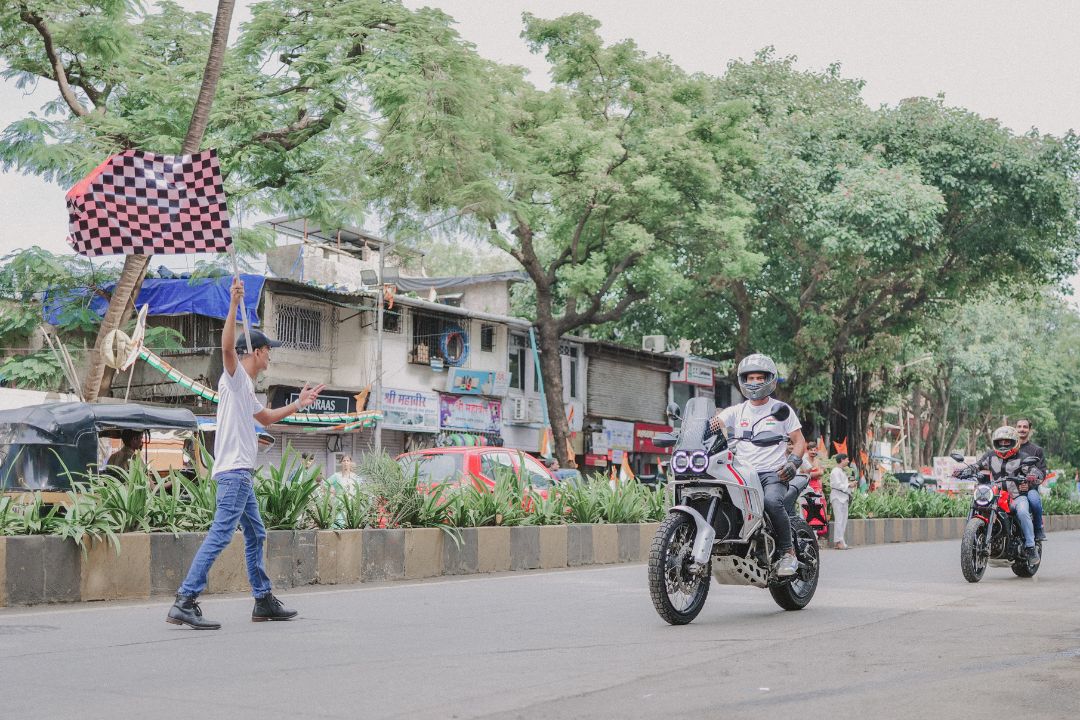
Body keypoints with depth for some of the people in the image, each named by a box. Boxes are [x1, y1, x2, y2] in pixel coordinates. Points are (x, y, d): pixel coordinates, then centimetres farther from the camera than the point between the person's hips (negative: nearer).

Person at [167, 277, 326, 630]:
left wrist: (297, 405, 42)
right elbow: (227, 347, -27)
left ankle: (264, 601, 23)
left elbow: (265, 417, 41)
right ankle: (184, 602, -18)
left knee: (255, 535, 15)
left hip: (241, 474, 11)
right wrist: (234, 305, -33)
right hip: (233, 471, -11)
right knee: (220, 536, -15)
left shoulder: (247, 387, 23)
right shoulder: (235, 376, -5)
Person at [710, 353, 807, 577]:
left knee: (772, 501, -33)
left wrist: (793, 462, -8)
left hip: (773, 473, -3)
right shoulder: (737, 411, 17)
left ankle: (788, 552, -20)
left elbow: (799, 441, 11)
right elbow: (713, 423, 1)